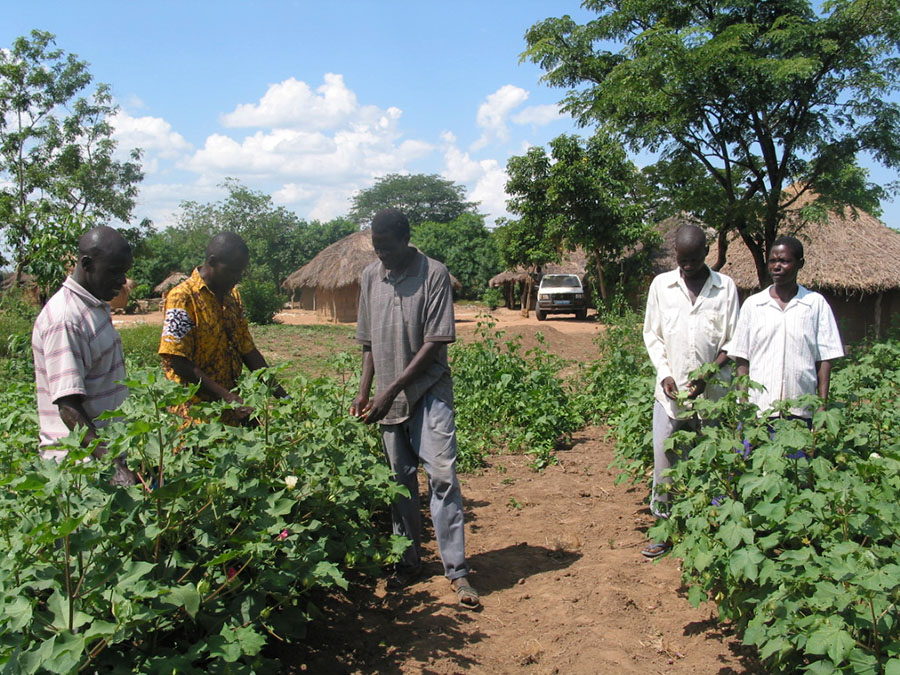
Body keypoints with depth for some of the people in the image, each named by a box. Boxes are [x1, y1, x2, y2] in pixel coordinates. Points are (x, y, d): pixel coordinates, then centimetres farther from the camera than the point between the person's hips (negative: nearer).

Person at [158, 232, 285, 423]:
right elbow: (177, 361, -17)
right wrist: (227, 397, -22)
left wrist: (281, 394, 4)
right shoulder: (183, 298, -12)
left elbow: (247, 350, 14)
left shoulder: (233, 295, 11)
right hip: (196, 413, -6)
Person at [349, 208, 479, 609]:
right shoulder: (370, 277, 7)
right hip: (388, 396, 5)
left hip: (428, 391, -4)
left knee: (442, 476, -8)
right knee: (400, 481, 11)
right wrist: (365, 391, 4)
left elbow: (435, 343, -13)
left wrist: (392, 390, -17)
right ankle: (408, 561, 25)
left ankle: (457, 570, 0)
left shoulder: (434, 275, -9)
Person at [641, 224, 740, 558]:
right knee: (664, 458, 0)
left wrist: (706, 376, -10)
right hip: (669, 391, 1)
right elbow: (651, 334, 9)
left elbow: (732, 342, 3)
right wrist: (664, 374, -5)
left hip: (710, 392, -1)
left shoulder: (725, 287, 3)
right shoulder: (661, 284, 7)